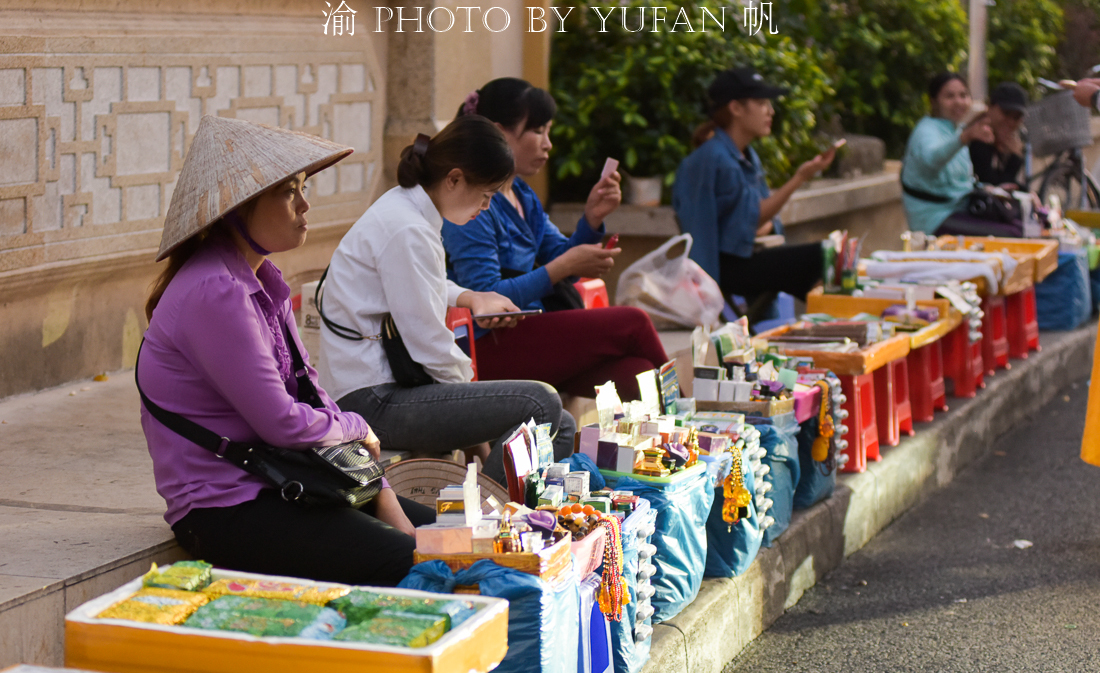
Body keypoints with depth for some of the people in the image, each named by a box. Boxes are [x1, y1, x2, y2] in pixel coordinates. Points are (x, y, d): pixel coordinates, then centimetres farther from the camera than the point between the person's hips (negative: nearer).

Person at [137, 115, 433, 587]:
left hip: (272, 487, 10)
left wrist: (380, 494, 4)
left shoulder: (261, 280, 12)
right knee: (412, 566, -20)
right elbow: (283, 423, -21)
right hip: (222, 511, -10)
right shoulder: (214, 292, -20)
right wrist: (356, 429, -1)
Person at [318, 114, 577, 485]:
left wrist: (470, 298, 21)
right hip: (375, 405, -11)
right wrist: (468, 378, -2)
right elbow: (429, 346, -19)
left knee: (560, 426, 7)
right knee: (541, 403, -21)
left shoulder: (402, 205, 13)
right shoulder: (407, 232, -19)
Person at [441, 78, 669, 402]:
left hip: (528, 331, 8)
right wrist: (564, 266, -20)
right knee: (633, 323, -12)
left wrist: (592, 217, 4)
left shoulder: (523, 196, 16)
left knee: (635, 375, -18)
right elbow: (485, 298, -20)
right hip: (488, 348, -8)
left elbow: (562, 259, 22)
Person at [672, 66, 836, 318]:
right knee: (819, 259, -19)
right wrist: (799, 178, -22)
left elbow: (765, 213, 16)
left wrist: (763, 226, -9)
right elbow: (753, 216, -17)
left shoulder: (747, 156, 13)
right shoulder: (714, 158, -17)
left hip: (747, 253, 9)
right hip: (724, 266, -9)